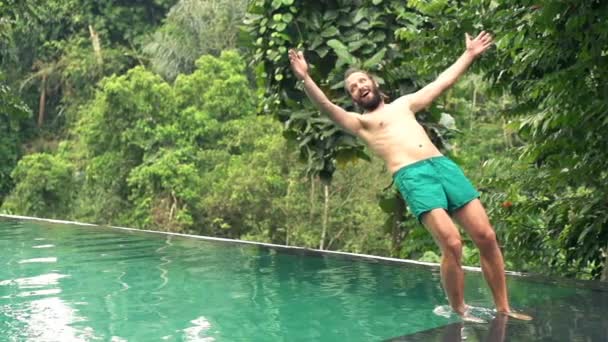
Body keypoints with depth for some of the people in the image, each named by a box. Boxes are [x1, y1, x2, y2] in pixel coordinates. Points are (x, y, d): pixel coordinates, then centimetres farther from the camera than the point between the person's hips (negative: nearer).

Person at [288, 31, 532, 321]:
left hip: (443, 165, 5)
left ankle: (503, 310, 4)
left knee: (486, 237, -5)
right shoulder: (359, 122, 15)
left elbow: (443, 81, 36)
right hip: (412, 176, -5)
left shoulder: (405, 103, 29)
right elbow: (327, 107, -2)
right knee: (451, 244, -21)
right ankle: (460, 314, -6)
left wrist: (469, 54, 39)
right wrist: (305, 78, -17)